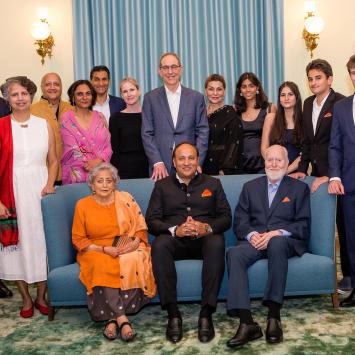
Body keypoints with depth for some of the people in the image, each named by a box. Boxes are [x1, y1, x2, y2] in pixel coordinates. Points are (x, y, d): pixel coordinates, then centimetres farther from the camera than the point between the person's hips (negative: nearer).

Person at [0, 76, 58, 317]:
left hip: (40, 191, 2)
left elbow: (53, 161, 9)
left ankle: (41, 296, 23)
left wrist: (50, 185, -8)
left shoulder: (44, 125, 6)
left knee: (42, 242, 6)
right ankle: (26, 299, 22)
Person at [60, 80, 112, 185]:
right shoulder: (66, 119, 0)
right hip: (77, 175, -3)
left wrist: (99, 160, -14)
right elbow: (73, 150, -7)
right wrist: (92, 164, -13)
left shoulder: (100, 117, 9)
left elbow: (108, 146, 4)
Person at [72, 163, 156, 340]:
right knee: (103, 267, -35)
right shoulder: (82, 205, 2)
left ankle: (113, 318, -26)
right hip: (96, 251, 0)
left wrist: (135, 243, -15)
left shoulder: (126, 199, 5)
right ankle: (122, 318, -30)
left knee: (133, 261, -34)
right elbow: (78, 239, 2)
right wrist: (104, 249, -11)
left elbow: (141, 228, 7)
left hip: (128, 248, 1)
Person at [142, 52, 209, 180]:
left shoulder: (196, 97, 7)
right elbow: (147, 134, 2)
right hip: (161, 166, 0)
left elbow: (203, 132, 5)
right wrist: (157, 162, -9)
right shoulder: (150, 98, 6)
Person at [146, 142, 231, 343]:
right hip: (175, 241, 0)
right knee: (159, 244, -34)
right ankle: (173, 314, -29)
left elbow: (226, 217, 10)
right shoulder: (162, 185, 17)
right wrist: (175, 229, -14)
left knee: (217, 243, -35)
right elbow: (151, 220, 6)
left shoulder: (213, 183, 19)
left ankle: (207, 313, -30)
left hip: (204, 240, 0)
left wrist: (207, 228, -12)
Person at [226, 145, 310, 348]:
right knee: (234, 254, -31)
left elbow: (303, 226, 4)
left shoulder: (299, 188, 16)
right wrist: (251, 234, -11)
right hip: (255, 240, 2)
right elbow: (240, 221, 12)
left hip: (286, 241, -2)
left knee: (276, 243, -39)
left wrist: (277, 233, -13)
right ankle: (247, 323, -38)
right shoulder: (250, 187, 22)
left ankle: (274, 316, -34)